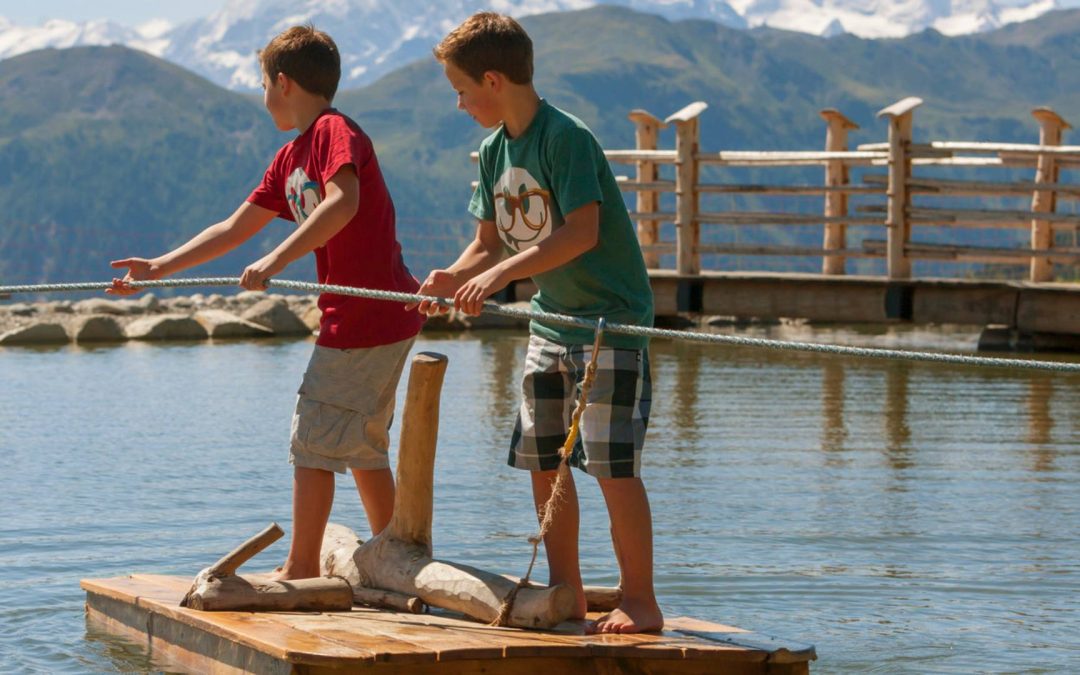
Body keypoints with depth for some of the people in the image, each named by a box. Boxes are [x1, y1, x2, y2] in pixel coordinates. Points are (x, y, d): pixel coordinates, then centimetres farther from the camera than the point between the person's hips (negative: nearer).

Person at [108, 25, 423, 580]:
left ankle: (300, 567, 0)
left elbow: (344, 202, -30)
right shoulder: (289, 159, 17)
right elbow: (234, 230, 19)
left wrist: (278, 259, -34)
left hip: (371, 315, -10)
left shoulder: (335, 132, -12)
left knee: (314, 439, -5)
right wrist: (158, 268, 15)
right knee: (359, 442, 15)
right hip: (351, 318, 10)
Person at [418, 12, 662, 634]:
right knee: (544, 462, 9)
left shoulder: (566, 138, -18)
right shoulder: (494, 150, 8)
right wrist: (453, 280, -8)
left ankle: (641, 601, -3)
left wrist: (503, 274, -29)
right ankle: (567, 595, 19)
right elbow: (490, 243, 12)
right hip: (551, 321, 9)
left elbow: (582, 233, -26)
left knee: (613, 466, -11)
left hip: (612, 319, -9)